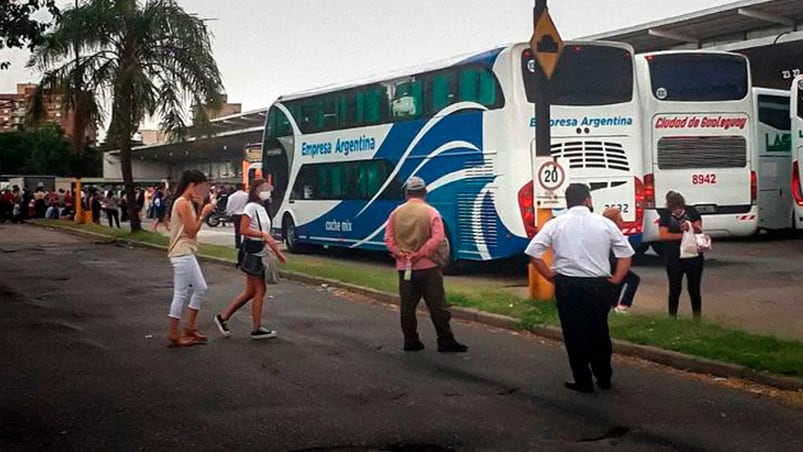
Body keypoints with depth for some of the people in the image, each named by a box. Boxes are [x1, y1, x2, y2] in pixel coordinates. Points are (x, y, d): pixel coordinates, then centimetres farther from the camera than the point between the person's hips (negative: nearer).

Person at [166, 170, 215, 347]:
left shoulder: (188, 203, 14)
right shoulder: (183, 203, -16)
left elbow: (193, 228, 15)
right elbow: (192, 231, -18)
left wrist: (199, 208, 8)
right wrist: (204, 214, -12)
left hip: (187, 254, 11)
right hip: (182, 254, -11)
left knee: (200, 288, 15)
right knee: (181, 294, -6)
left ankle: (190, 328, 22)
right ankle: (173, 336, 0)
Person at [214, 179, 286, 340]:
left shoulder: (262, 209, 16)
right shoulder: (251, 207, -10)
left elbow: (267, 235, 19)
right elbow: (243, 230, -19)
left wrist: (277, 252, 17)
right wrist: (262, 234, -23)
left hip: (260, 252, 9)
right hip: (251, 251, -9)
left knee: (251, 291, 11)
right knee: (259, 291, -3)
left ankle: (223, 317, 18)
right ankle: (256, 328, 5)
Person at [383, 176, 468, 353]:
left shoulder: (396, 213, 6)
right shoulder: (430, 212, -6)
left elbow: (389, 239, 1)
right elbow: (437, 238, -17)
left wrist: (399, 253, -6)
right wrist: (421, 253, -15)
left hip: (404, 267, 4)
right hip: (428, 266, -4)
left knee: (407, 307, 10)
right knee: (437, 306, 0)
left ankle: (410, 341, 14)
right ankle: (446, 341, 1)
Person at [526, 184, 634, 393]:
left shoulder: (555, 224, -1)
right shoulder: (605, 223, 1)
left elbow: (533, 252, -5)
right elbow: (625, 254, 2)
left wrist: (550, 275, 4)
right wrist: (615, 280, 8)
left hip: (567, 285, -1)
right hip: (599, 285, 1)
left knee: (575, 334, 9)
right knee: (599, 332, 17)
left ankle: (583, 381, 15)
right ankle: (604, 378, 29)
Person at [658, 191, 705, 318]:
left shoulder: (691, 211, 0)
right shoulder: (665, 215, -4)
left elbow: (700, 230, -2)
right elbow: (663, 235, -13)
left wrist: (691, 226, -22)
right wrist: (682, 235, -16)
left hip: (694, 256, 1)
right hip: (674, 259, -1)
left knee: (694, 288, 8)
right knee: (675, 289, 5)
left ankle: (697, 316, 20)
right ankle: (672, 316, 16)